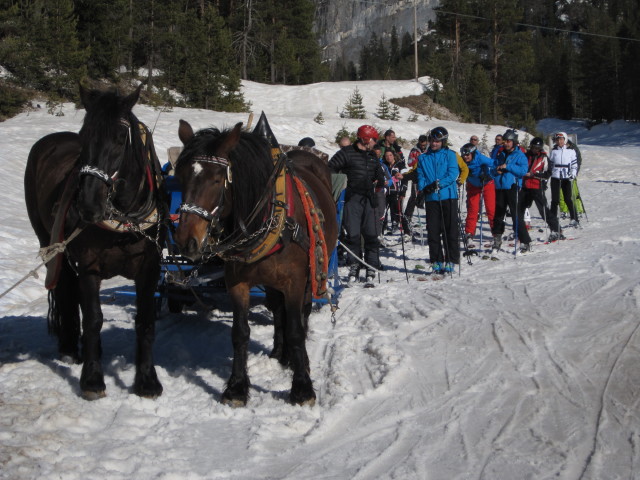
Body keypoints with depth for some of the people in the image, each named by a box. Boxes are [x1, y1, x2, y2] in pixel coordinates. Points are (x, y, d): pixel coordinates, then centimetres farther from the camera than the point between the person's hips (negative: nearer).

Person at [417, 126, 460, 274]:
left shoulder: (450, 155, 3)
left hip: (448, 197, -3)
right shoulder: (423, 158, 13)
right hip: (431, 199, 3)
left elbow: (453, 173, -7)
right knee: (433, 231, 2)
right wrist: (424, 188, -11)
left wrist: (438, 184, -19)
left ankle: (450, 260, 4)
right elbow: (420, 176, 10)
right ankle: (436, 261, 9)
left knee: (450, 230, -1)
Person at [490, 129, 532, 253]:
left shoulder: (520, 155, -2)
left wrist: (508, 167, -18)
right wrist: (495, 171, -3)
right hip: (500, 188, 6)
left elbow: (523, 171, -15)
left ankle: (525, 243, -5)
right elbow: (492, 170, 20)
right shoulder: (500, 155, 15)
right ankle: (497, 240, 25)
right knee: (498, 215, 12)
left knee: (517, 217, -9)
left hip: (513, 188, -6)